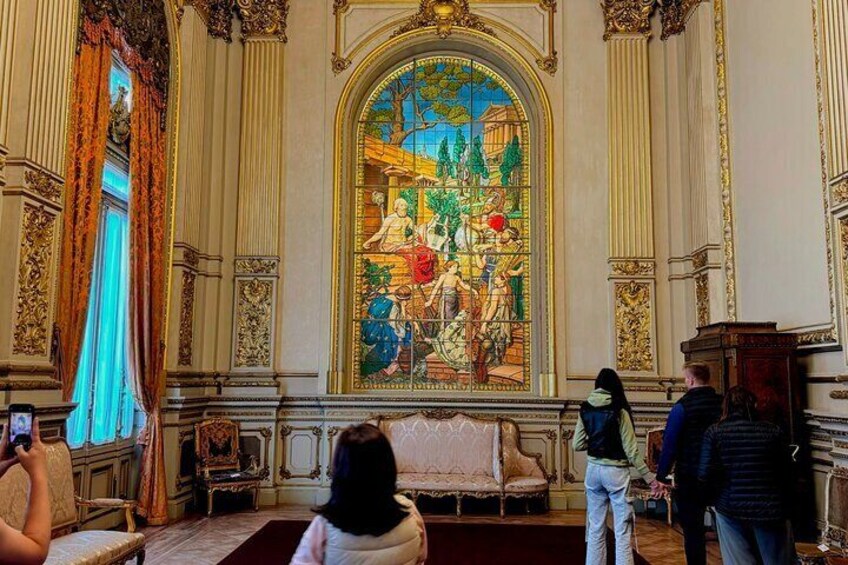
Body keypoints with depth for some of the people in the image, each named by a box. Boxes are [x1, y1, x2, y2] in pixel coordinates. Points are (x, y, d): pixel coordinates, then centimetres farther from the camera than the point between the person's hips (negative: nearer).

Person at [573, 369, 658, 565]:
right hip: (616, 471, -4)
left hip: (593, 470, 4)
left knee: (595, 528, 13)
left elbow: (577, 445, 2)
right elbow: (631, 450, -10)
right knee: (622, 530, 1)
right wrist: (649, 477, -4)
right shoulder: (619, 411, -10)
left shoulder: (585, 409, 2)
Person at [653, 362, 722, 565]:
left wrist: (661, 476, -7)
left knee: (692, 529, 5)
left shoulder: (682, 406, -13)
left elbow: (670, 443, -13)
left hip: (689, 476, -4)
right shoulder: (722, 403, 0)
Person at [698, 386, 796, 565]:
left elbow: (705, 475, -11)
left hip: (730, 508, 0)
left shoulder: (714, 432, -5)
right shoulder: (773, 431, -3)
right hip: (770, 509, 1)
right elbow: (788, 473, -1)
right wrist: (784, 505, 14)